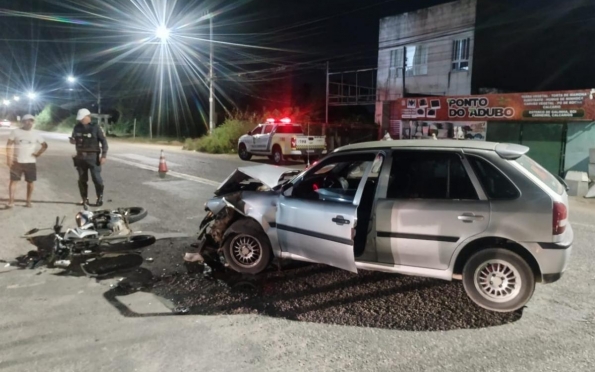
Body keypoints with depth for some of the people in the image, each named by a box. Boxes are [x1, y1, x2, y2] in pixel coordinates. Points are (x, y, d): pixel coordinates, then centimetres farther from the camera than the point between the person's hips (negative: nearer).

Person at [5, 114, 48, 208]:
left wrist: (38, 154, 0)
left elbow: (45, 145, 12)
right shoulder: (15, 132, 0)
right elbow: (9, 145, 0)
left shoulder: (35, 135, 4)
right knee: (13, 181, -2)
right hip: (17, 162, -1)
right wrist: (8, 158, -8)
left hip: (30, 162, 2)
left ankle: (28, 201, 16)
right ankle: (11, 201, 1)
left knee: (30, 182, 5)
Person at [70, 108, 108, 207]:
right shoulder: (77, 127, 8)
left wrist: (103, 156, -13)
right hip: (80, 157, 5)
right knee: (82, 179, 9)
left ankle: (100, 198, 8)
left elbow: (104, 142, -7)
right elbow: (74, 139, 19)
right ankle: (84, 198, 19)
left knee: (96, 178, -5)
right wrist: (72, 141, -6)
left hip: (93, 157, -5)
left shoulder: (95, 127, -6)